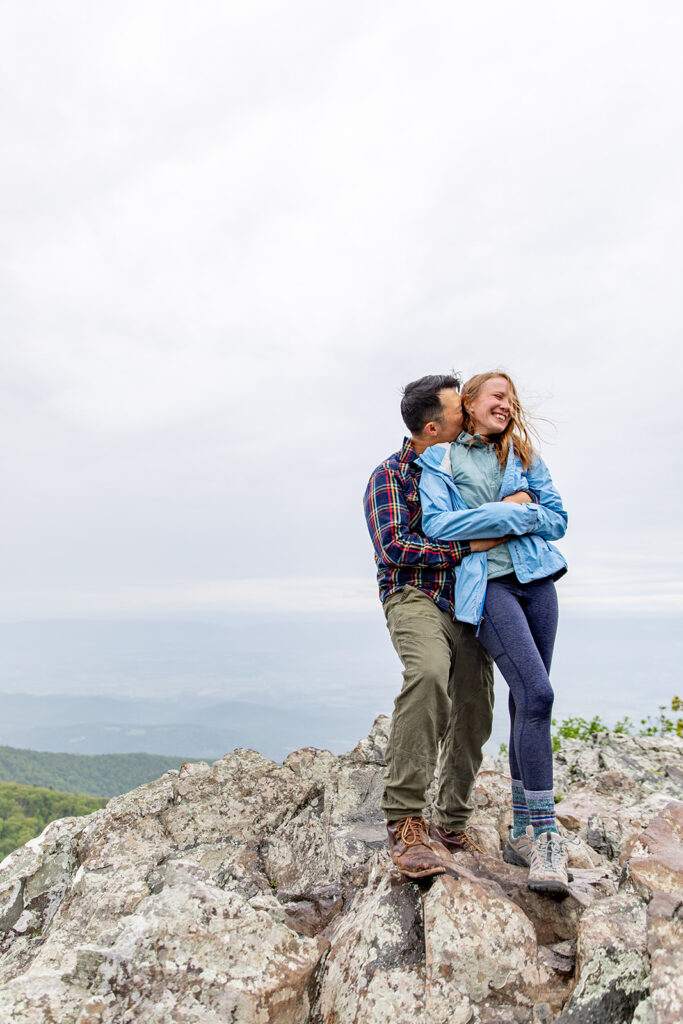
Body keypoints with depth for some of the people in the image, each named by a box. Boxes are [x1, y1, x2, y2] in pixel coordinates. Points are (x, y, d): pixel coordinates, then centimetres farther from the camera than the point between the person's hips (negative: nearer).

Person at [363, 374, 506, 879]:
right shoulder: (391, 474, -2)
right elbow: (393, 547, -12)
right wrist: (466, 547, -16)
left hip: (466, 603, 6)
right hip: (414, 596, -6)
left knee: (475, 711, 2)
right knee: (429, 673, -34)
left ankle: (452, 824, 22)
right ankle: (405, 820, -27)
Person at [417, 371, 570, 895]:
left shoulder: (524, 457, 18)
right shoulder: (439, 460, 6)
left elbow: (558, 518, 12)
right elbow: (437, 524, -8)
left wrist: (515, 515, -5)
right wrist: (513, 512, -8)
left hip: (536, 578, 5)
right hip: (488, 585, -5)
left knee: (529, 701, 5)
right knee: (536, 694, -19)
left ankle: (523, 831, 17)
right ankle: (545, 834, -7)